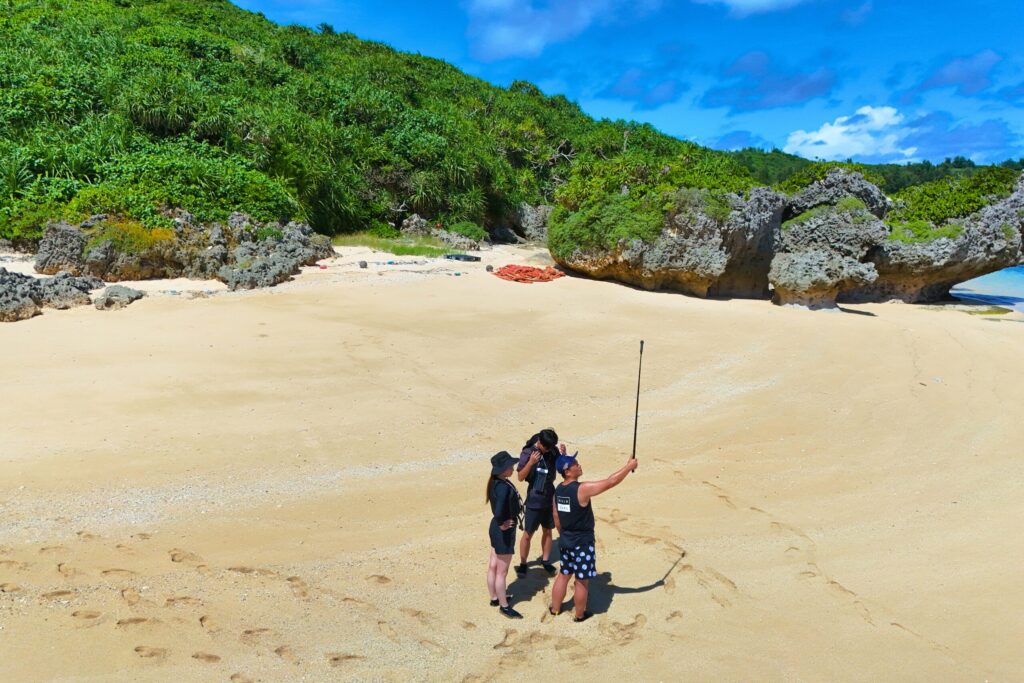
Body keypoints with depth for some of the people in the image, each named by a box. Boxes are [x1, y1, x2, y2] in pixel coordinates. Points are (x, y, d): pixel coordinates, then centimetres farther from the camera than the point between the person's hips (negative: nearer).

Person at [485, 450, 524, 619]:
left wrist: (499, 521, 7)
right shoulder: (504, 487, -28)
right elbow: (499, 512, -40)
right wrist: (501, 524, -22)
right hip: (504, 532, -9)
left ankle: (495, 598, 39)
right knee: (502, 572, 7)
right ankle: (504, 606, 22)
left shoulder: (496, 483, 0)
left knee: (493, 566, 22)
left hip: (495, 529, 9)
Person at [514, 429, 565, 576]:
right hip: (534, 500, -4)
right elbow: (520, 477, -14)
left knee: (547, 531, 15)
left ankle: (545, 560, 31)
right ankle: (523, 564, 16)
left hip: (550, 498, 4)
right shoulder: (528, 453, -14)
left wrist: (564, 455, -12)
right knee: (528, 534, 3)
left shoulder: (553, 451, -3)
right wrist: (531, 462, -30)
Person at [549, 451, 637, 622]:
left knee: (564, 575, 23)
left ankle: (555, 608, 35)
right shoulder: (582, 489, -25)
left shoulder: (558, 490, 0)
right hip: (582, 543, -7)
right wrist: (629, 466, -11)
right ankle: (580, 615, 26)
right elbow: (611, 482, -22)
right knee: (582, 581, 11)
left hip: (565, 541, 7)